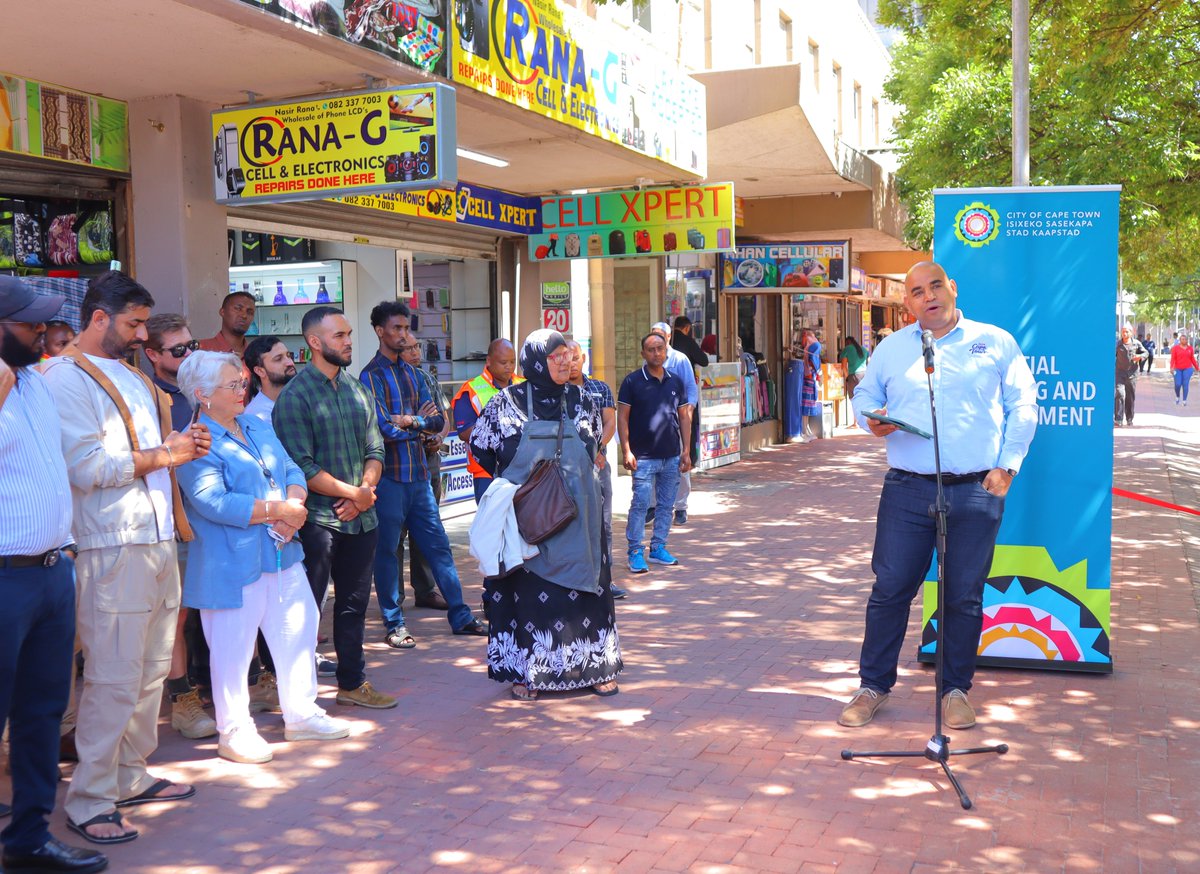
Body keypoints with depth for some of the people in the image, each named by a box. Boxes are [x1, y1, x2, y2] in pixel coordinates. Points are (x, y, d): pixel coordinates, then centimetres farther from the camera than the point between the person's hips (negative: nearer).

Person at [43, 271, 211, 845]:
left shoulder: (133, 376, 19)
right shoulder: (66, 377, -8)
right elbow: (87, 467, -18)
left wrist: (183, 443, 7)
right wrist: (162, 456, -13)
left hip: (159, 540, 9)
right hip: (113, 548, -9)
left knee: (152, 670, 14)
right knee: (114, 679, -5)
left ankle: (130, 777, 26)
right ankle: (89, 802, 6)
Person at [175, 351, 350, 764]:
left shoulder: (258, 426, 14)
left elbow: (292, 472, 10)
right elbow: (212, 501, -23)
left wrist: (295, 505, -12)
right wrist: (278, 510, -19)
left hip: (283, 555, 8)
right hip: (232, 564, -8)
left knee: (298, 632, 14)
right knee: (233, 648, 3)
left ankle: (301, 714, 29)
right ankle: (233, 732, 17)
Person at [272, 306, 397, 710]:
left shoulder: (358, 390, 11)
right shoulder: (295, 396, -9)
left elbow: (374, 450, 10)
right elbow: (302, 467, -16)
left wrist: (365, 489, -8)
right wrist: (354, 493, -14)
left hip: (361, 518, 7)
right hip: (318, 520, -6)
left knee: (354, 604, 16)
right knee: (307, 609, 1)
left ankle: (352, 683, 29)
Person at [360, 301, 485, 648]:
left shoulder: (411, 373, 14)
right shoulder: (371, 376, -8)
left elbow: (437, 421, 6)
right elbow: (384, 429, -18)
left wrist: (408, 420, -12)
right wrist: (420, 422, -5)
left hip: (418, 473, 7)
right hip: (389, 476, -7)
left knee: (439, 546, 10)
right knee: (386, 550, 3)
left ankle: (460, 616, 18)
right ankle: (394, 624, 14)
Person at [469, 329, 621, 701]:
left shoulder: (580, 400, 6)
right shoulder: (508, 402, -5)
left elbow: (595, 446, 20)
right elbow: (481, 447, 2)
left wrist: (576, 473, 9)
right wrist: (512, 481, 1)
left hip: (577, 515, 3)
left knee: (584, 587, 7)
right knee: (527, 590, 2)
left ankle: (595, 665, 18)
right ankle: (526, 672, 13)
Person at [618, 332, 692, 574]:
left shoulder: (675, 381, 9)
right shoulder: (632, 381, -3)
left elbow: (684, 417, 12)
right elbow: (622, 417, -4)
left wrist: (686, 451, 6)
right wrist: (626, 451, -11)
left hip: (672, 456, 5)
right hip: (644, 456, -4)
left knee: (666, 504, 9)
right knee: (640, 504, -5)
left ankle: (658, 548, 20)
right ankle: (635, 552, 3)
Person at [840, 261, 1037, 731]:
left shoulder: (995, 342, 8)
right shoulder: (892, 347, 12)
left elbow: (1022, 404, 8)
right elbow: (865, 393, 21)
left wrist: (1007, 465, -1)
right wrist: (871, 420, -3)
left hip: (976, 491, -1)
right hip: (908, 489, 1)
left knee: (964, 596, 6)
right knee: (890, 587, 1)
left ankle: (956, 689, 21)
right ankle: (873, 685, 14)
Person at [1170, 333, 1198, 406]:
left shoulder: (1190, 348, 6)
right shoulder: (1175, 348, -1)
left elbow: (1192, 359, 14)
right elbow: (1173, 358, -7)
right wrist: (1172, 367, -19)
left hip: (1188, 368, 1)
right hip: (1178, 369, -1)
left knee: (1185, 384, -4)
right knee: (1178, 384, -4)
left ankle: (1184, 400, 2)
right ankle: (1177, 397, 23)